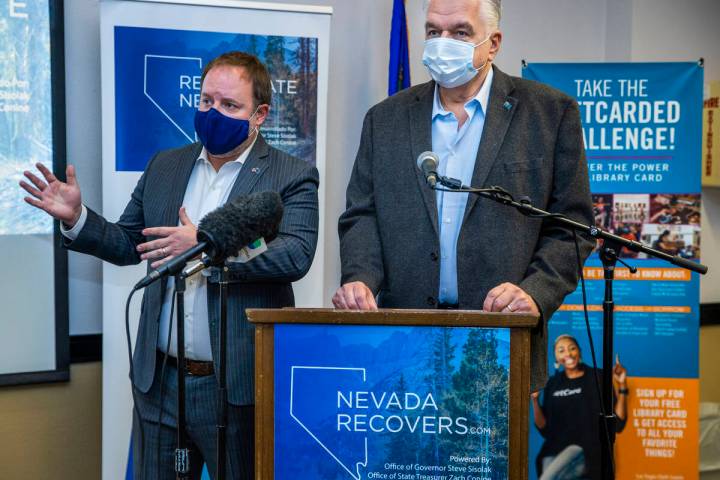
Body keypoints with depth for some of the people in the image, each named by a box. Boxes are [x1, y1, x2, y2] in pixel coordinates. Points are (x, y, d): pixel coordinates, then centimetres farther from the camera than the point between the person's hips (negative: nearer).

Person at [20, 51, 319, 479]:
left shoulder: (292, 177, -5)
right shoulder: (165, 167, 11)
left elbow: (296, 255, -20)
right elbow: (127, 245, 17)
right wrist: (77, 218, 0)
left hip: (238, 388, -4)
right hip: (160, 381, 5)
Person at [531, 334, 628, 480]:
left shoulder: (597, 378, 3)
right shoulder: (553, 384, 15)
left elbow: (617, 423, -1)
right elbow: (544, 428, 12)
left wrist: (622, 386, -8)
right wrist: (534, 399, 0)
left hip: (586, 450, -4)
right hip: (554, 450, 4)